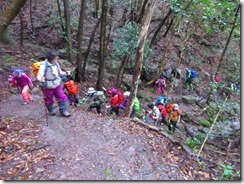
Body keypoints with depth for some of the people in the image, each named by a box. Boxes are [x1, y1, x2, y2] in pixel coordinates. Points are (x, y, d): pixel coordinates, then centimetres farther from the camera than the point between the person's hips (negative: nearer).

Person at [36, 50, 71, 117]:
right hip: (48, 87, -4)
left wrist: (66, 73, -9)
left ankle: (63, 111, 17)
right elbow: (39, 76, -25)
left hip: (57, 85, 5)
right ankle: (51, 111, 40)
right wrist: (41, 79, -48)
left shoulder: (56, 64, -4)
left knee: (63, 97, 2)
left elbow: (60, 72, 9)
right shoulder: (44, 66, -22)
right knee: (49, 100, 14)